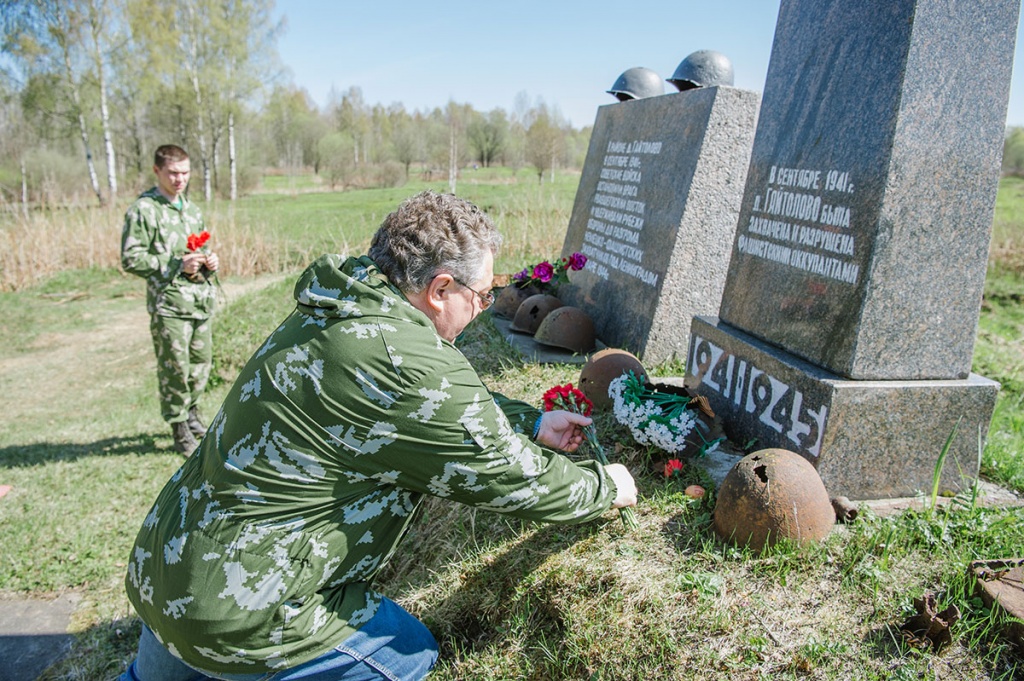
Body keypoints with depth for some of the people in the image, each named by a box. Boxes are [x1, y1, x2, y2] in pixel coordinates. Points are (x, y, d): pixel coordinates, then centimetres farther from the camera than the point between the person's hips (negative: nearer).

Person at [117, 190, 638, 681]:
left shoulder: (335, 315, 2)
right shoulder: (412, 369, -27)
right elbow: (511, 478, -16)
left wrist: (533, 424, 16)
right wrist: (606, 487, 1)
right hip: (236, 611, -9)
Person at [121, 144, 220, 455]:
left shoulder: (192, 209, 16)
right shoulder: (143, 210, -6)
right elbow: (131, 259, -10)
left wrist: (209, 260, 5)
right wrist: (177, 266, -17)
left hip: (201, 300, 7)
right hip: (168, 303, -6)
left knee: (202, 362, 14)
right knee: (174, 368, 0)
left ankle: (191, 410, 37)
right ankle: (180, 428, 15)